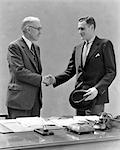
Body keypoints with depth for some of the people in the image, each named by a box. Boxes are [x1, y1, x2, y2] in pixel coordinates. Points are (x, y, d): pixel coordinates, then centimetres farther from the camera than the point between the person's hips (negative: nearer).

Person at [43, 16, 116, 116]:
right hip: (79, 98, 6)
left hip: (96, 98, -5)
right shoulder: (77, 49, 17)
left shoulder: (105, 45, -2)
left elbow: (111, 72, -6)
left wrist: (97, 89, -19)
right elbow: (70, 71, 16)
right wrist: (55, 80, -2)